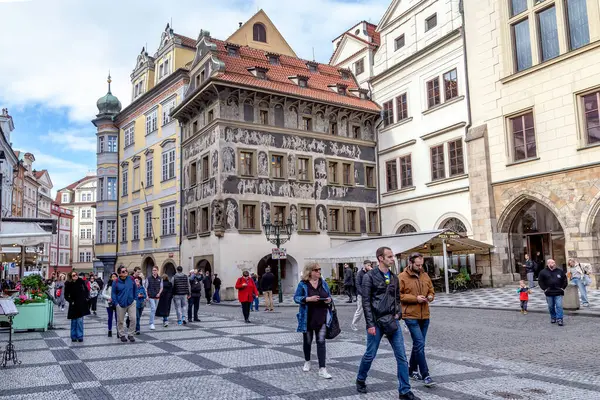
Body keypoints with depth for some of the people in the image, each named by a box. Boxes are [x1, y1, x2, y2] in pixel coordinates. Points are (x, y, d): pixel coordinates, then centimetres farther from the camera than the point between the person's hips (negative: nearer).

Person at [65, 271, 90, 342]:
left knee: (80, 320, -2)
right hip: (73, 305, 1)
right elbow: (66, 296, 2)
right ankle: (73, 337, 15)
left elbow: (86, 290, 7)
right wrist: (71, 301, -9)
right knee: (73, 321, 6)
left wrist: (86, 297, -3)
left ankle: (80, 336, 5)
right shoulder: (68, 284, -5)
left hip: (81, 304, 0)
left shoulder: (81, 282, -6)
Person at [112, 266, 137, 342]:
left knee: (133, 319, -5)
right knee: (120, 321, 9)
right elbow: (113, 293, -1)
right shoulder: (116, 282, -6)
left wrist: (134, 298, 8)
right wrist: (116, 303, -8)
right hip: (121, 304, -1)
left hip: (131, 303, 1)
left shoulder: (131, 279, -2)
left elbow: (134, 289, 10)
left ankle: (131, 334, 10)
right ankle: (122, 335, 26)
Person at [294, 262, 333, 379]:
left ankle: (322, 369, -4)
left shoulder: (323, 283, 6)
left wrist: (329, 299, -9)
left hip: (321, 317, 2)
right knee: (307, 341, 15)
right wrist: (308, 299, -23)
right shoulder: (303, 284, -6)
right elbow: (296, 298, -8)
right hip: (307, 318, -1)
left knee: (321, 341, -5)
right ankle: (307, 362, 39)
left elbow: (329, 295, 14)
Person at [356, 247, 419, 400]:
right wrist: (370, 324, -14)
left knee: (401, 356, 2)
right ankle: (360, 380, 32)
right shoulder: (370, 276, -8)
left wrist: (398, 313, 4)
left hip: (392, 321, 5)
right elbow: (366, 302, -10)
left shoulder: (394, 278, 10)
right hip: (376, 322, -5)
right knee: (370, 355, 7)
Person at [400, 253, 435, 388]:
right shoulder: (402, 277, -10)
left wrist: (430, 296, -4)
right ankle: (425, 376, -6)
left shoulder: (425, 275, 10)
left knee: (418, 344, 16)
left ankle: (412, 369, 32)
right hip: (411, 316, -7)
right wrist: (415, 298, -18)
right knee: (420, 344, -11)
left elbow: (431, 290, 20)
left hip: (424, 316, 7)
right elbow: (398, 295, -12)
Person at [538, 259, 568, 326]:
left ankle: (559, 319, -4)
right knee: (551, 307, 10)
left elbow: (565, 280, 13)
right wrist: (544, 288, -4)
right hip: (549, 293, 0)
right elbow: (540, 281, 3)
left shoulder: (560, 271, 6)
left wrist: (563, 288, 3)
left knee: (559, 306, -8)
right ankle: (553, 318, 26)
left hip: (558, 293, 0)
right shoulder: (543, 272, 0)